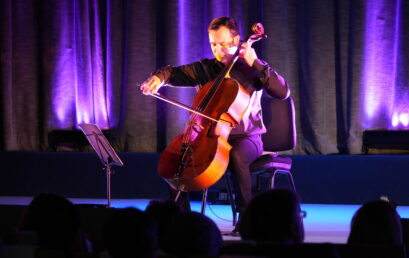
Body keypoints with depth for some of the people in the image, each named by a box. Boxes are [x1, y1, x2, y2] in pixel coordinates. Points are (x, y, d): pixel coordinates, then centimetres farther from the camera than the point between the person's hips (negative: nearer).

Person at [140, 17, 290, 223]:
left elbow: (283, 92, -11)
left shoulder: (250, 69, 1)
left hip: (245, 137, -4)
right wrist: (159, 77, -17)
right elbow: (174, 73, 7)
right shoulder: (205, 68, 10)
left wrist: (255, 63, -17)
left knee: (236, 156, -38)